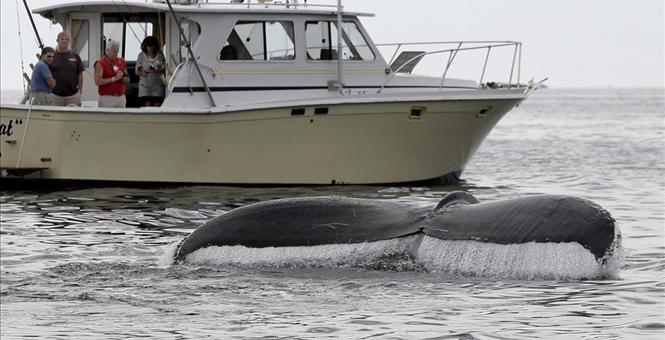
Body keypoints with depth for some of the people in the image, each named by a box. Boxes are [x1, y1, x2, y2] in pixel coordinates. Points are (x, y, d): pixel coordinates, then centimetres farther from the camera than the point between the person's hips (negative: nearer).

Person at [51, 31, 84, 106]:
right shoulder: (52, 56, 3)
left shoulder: (75, 56, 7)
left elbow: (80, 74, 8)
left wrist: (80, 90, 3)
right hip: (55, 95, -1)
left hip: (73, 95, 1)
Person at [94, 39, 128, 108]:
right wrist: (114, 79, -17)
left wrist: (125, 78, -1)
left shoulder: (121, 61, 14)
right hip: (107, 97, -5)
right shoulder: (100, 63, -4)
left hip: (121, 97, 5)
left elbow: (126, 78, 24)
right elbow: (97, 81, -13)